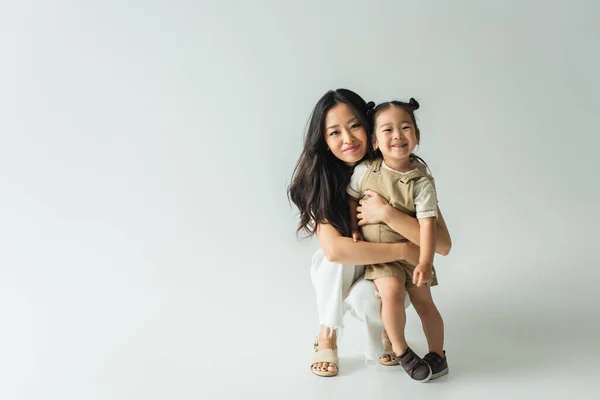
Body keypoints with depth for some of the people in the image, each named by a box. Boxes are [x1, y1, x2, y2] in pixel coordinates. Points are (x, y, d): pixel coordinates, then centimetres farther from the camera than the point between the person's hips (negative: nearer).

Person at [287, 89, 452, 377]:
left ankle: (386, 325, 3)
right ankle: (327, 337, -10)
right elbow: (333, 249, -35)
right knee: (340, 252, -32)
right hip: (338, 280, 1)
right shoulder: (320, 181, -20)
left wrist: (386, 213, -40)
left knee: (364, 295, -34)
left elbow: (443, 245, -29)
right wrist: (404, 250, -34)